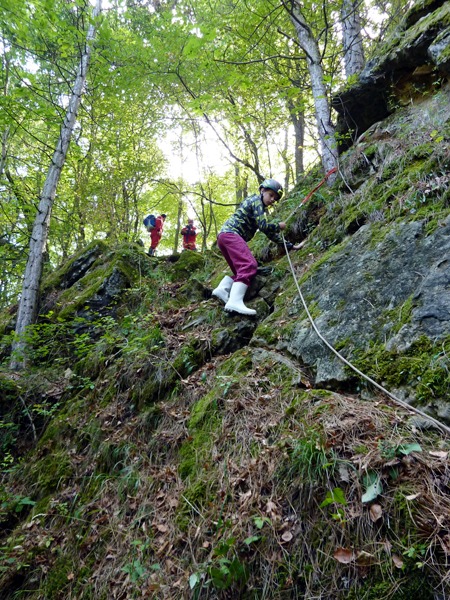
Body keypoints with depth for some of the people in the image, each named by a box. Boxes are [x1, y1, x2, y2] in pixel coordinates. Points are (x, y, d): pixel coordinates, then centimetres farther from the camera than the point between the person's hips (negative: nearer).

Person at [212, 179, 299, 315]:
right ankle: (235, 301, -41)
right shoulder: (256, 200, 2)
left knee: (242, 269, 11)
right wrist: (278, 226, 10)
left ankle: (222, 288, -10)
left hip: (224, 236, 10)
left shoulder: (260, 207, 31)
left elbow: (268, 232, 30)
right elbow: (263, 226, -9)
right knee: (249, 265, -25)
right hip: (231, 233, -10)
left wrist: (288, 245, 29)